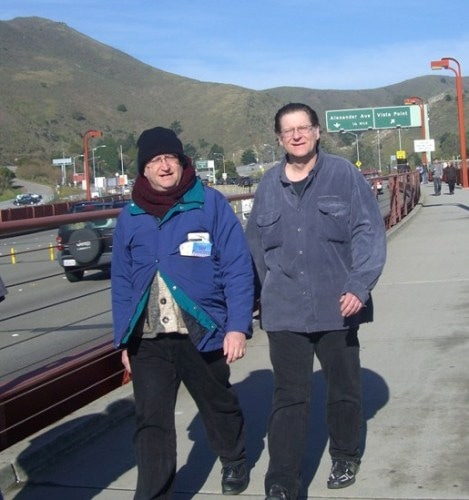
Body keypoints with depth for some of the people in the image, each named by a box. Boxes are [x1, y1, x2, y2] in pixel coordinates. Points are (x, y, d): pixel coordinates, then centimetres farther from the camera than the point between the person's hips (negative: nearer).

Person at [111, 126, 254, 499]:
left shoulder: (211, 203, -5)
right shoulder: (131, 216, 5)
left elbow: (238, 268, -8)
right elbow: (121, 282, 9)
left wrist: (238, 326, -14)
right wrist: (124, 339, 7)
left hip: (202, 333, -2)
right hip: (147, 340, 2)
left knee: (218, 405, 19)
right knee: (151, 421, 1)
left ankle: (235, 462, 45)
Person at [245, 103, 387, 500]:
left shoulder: (344, 175, -4)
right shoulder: (269, 185, 5)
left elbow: (369, 232, -9)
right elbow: (256, 243, 13)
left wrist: (358, 286, -18)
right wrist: (270, 292, 10)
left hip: (338, 306, -1)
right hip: (285, 311, 1)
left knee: (344, 388, 15)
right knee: (290, 397, 0)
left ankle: (345, 457, 37)